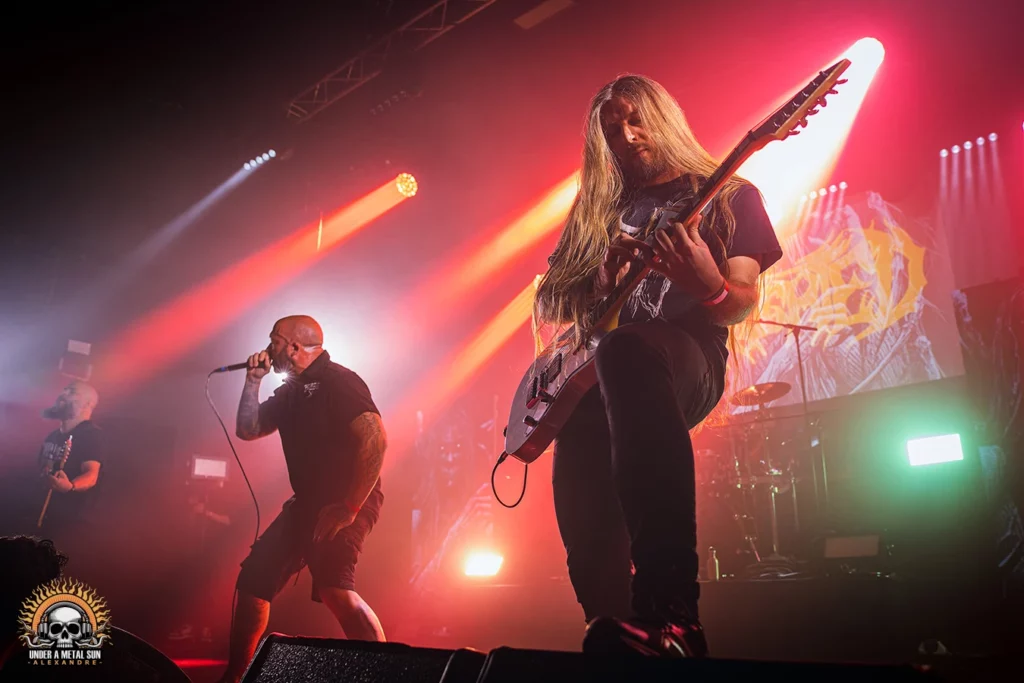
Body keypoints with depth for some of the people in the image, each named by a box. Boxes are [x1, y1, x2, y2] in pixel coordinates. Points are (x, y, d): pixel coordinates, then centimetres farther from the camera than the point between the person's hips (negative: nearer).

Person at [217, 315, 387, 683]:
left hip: (346, 502, -9)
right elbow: (247, 430, 19)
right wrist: (253, 381, 7)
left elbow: (375, 439, -25)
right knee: (252, 579, 10)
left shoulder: (338, 381, -15)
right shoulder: (291, 390, 14)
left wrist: (350, 508, -27)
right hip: (308, 502, 9)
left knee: (333, 587, -29)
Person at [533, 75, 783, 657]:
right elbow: (558, 306, 22)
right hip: (595, 368, 5)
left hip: (690, 357, -4)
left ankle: (670, 612, -46)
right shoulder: (602, 212, 27)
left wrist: (710, 288, -19)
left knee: (627, 349, -40)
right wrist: (605, 278, 0)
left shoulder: (727, 195, 17)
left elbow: (745, 301, 5)